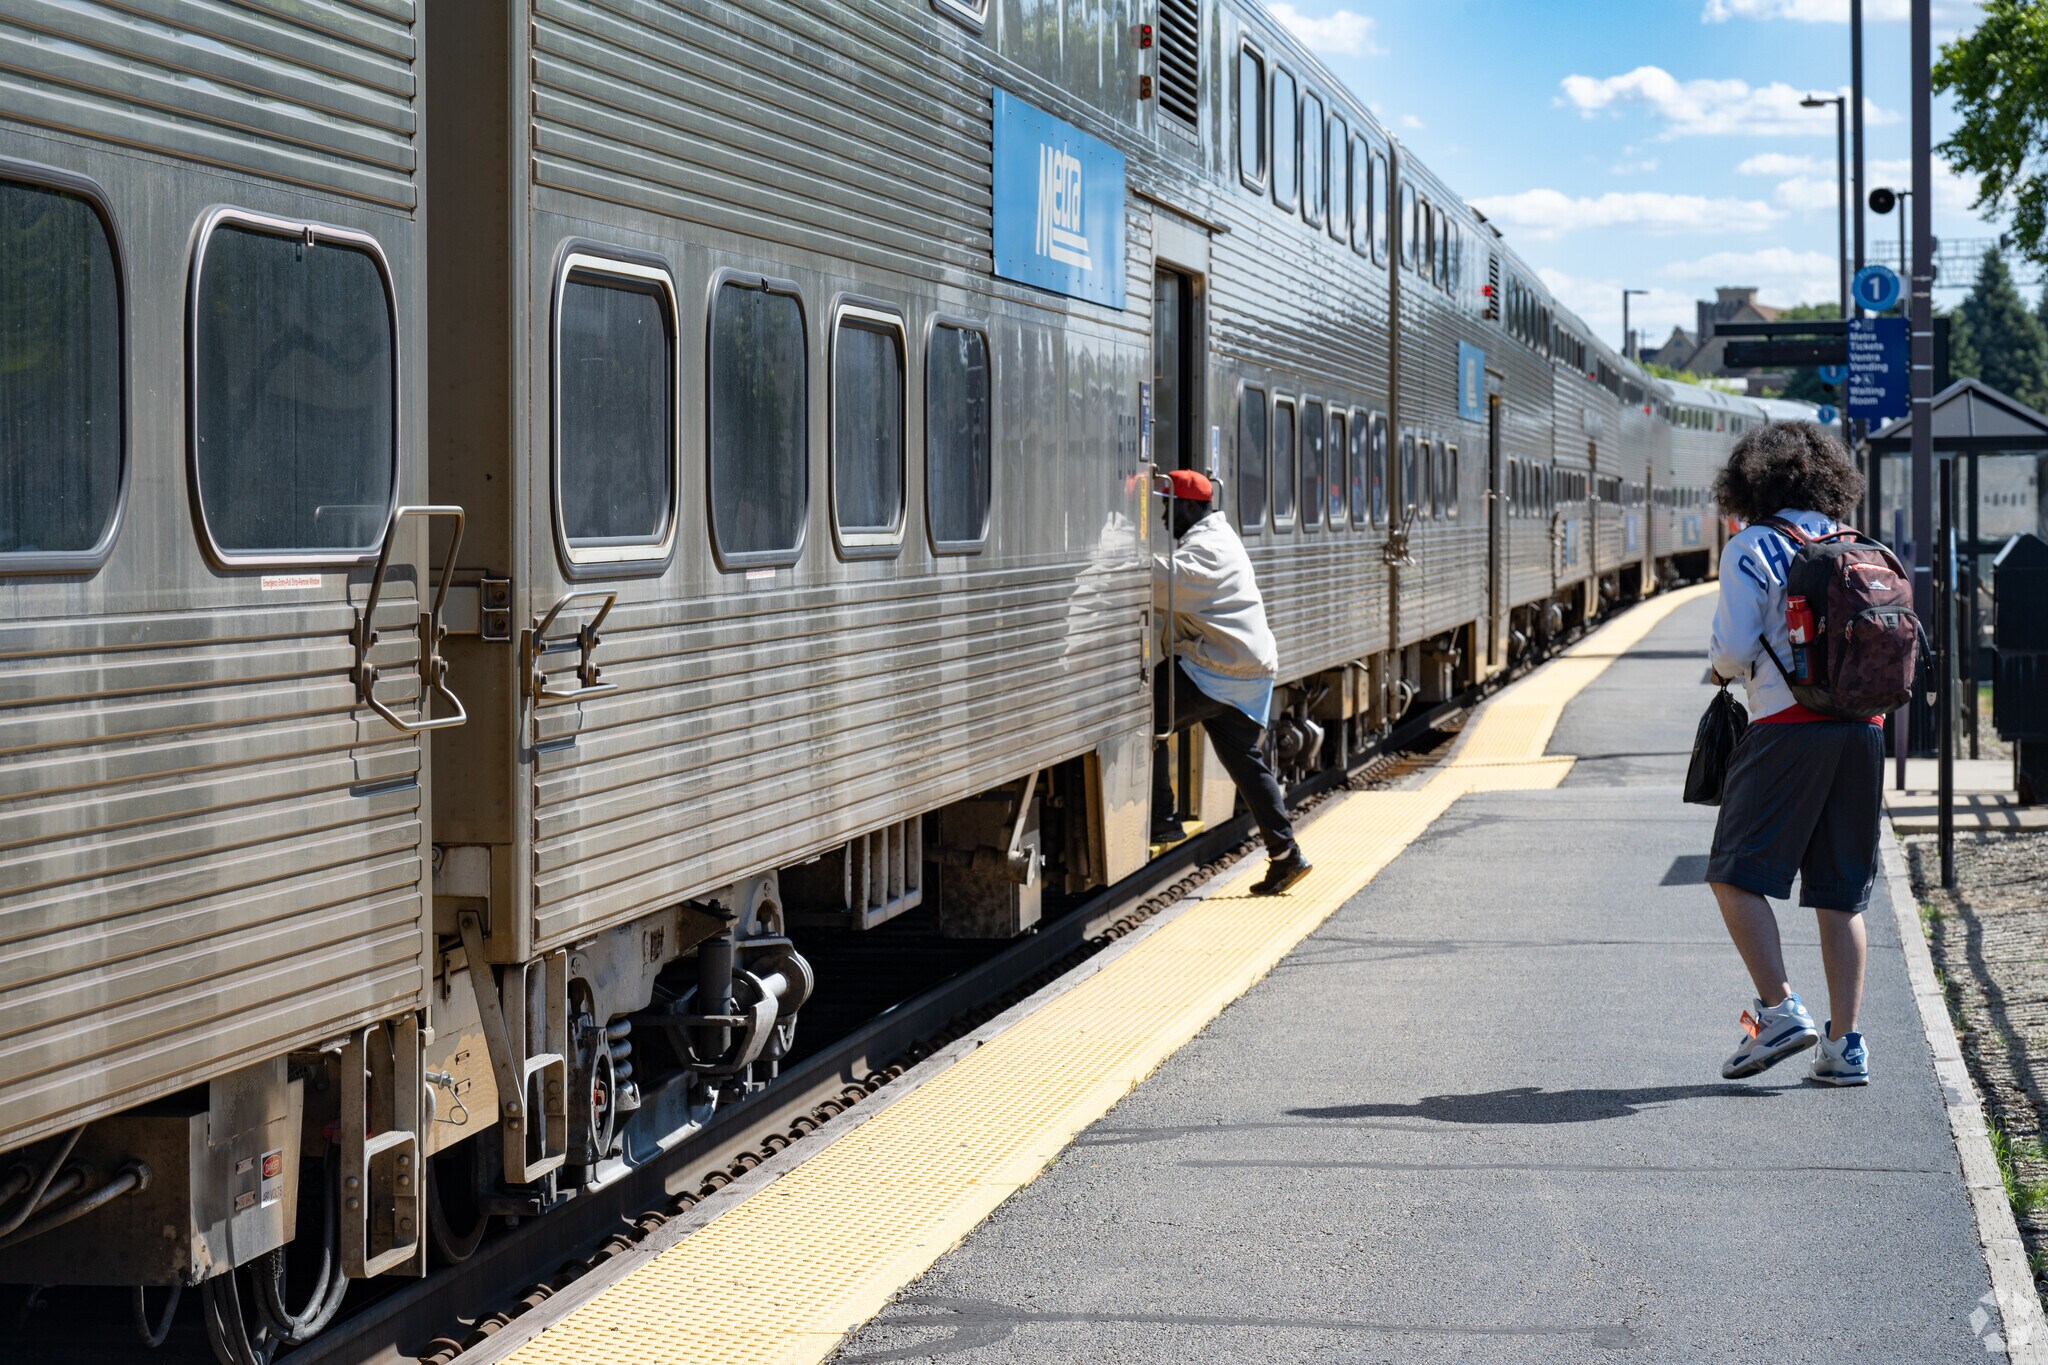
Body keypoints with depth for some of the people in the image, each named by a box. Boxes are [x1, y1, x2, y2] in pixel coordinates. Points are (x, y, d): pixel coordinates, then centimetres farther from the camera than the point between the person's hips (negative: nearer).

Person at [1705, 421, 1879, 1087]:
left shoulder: (1750, 549, -3)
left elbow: (1733, 649, -9)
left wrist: (1722, 671, 12)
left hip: (1789, 727, -6)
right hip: (1864, 726, 6)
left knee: (1736, 875, 1)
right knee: (1840, 894, 8)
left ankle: (1780, 1010, -12)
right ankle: (1845, 1044, 5)